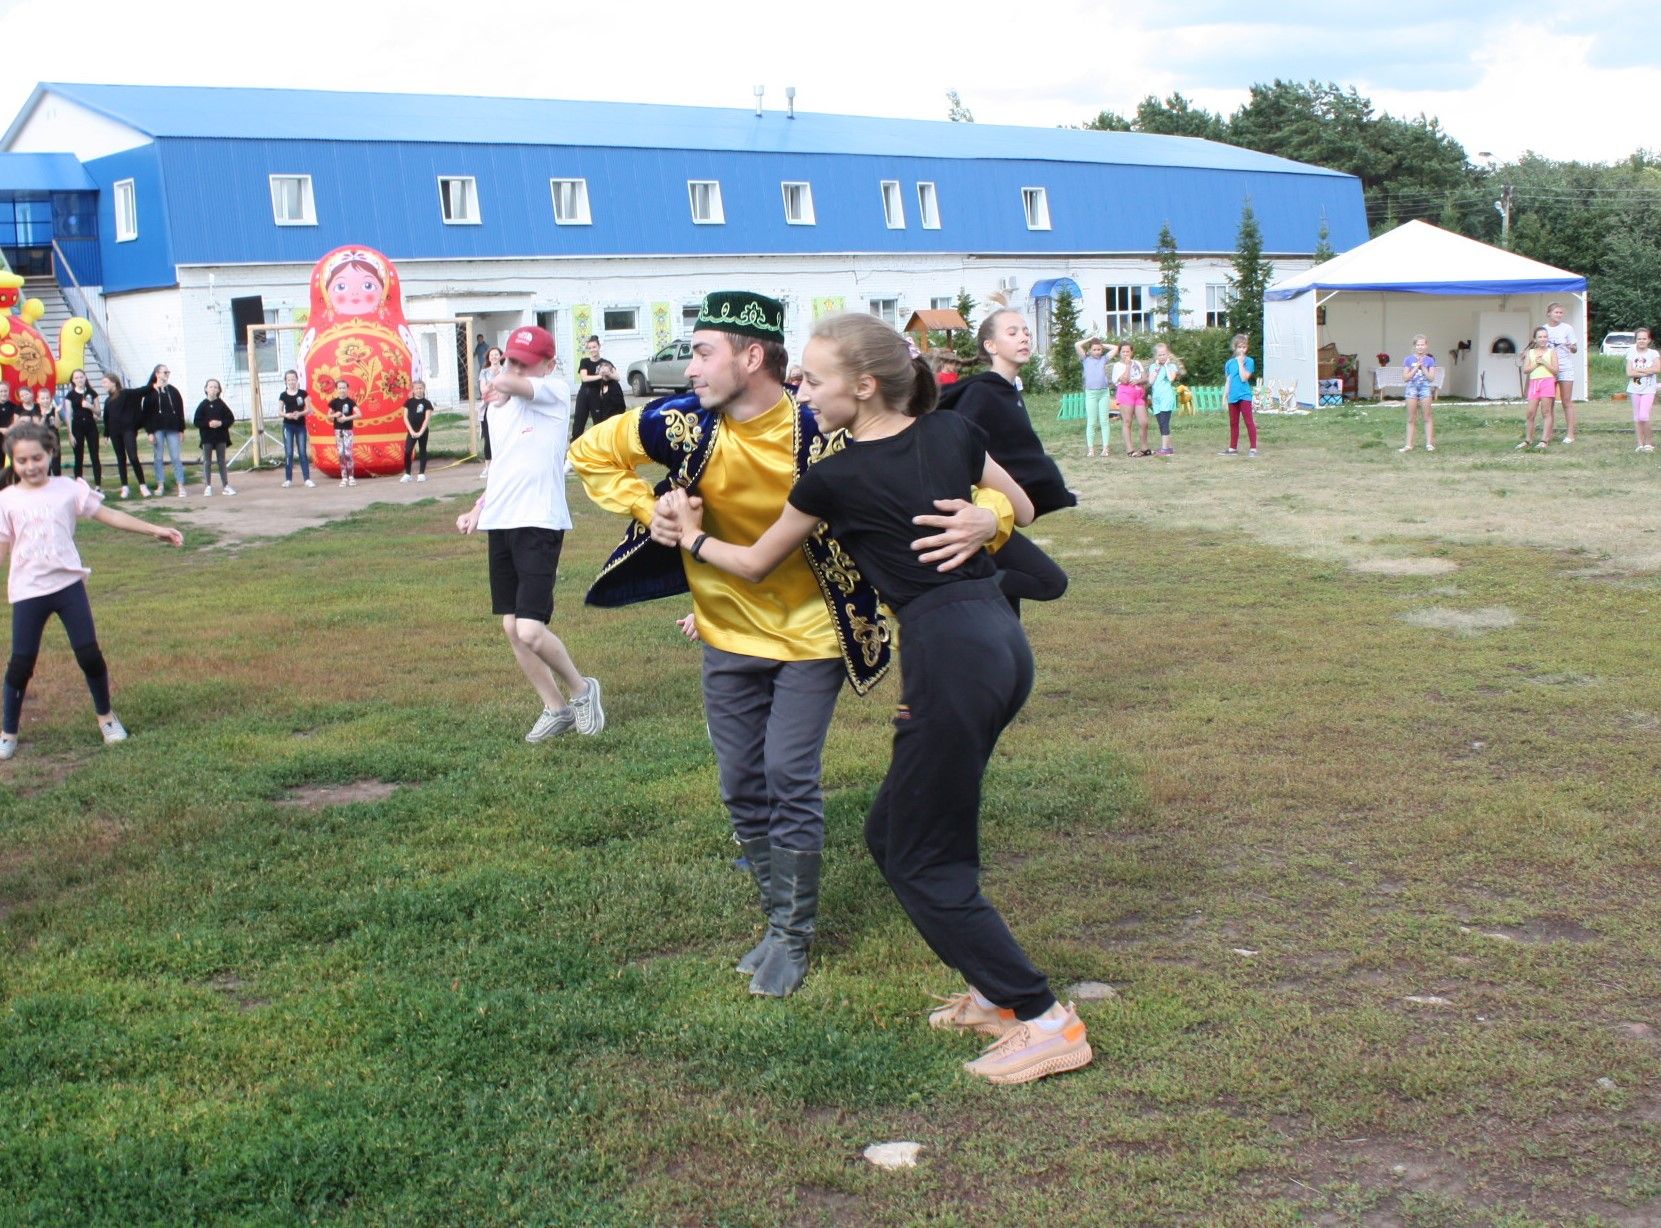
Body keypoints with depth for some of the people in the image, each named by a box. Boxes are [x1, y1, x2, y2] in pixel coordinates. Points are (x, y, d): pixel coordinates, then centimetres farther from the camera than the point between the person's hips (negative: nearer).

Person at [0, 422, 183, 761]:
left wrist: (154, 530, -2)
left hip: (68, 584, 0)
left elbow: (109, 515, 2)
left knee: (89, 654, 0)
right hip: (28, 591, 0)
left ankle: (105, 715, 22)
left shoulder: (68, 489, 0)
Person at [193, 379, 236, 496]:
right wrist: (208, 424, -18)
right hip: (207, 438, -1)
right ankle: (208, 486, 7)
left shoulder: (221, 404, 1)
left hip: (221, 437, 1)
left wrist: (221, 423, -14)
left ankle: (225, 485, 11)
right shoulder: (203, 405, -2)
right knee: (207, 462, 3)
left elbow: (231, 418, 2)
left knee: (221, 461, 8)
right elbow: (196, 421, -3)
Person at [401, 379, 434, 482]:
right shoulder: (409, 402, 4)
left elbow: (427, 419, -6)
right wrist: (411, 431, -9)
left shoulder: (426, 403, -1)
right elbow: (405, 417, 2)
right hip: (411, 430, 1)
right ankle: (407, 474, -1)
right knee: (407, 451, -8)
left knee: (422, 451, 6)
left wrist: (420, 432, -14)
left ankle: (422, 474, 12)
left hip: (423, 431, -1)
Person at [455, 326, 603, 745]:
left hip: (539, 524, -8)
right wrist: (478, 509, 14)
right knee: (511, 627, 8)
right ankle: (556, 709, 24)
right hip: (500, 525, 8)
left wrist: (502, 386, -8)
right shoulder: (501, 408, 16)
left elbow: (505, 383, -28)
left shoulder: (557, 389, -7)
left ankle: (581, 689, 11)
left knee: (530, 629, -16)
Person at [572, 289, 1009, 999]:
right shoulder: (683, 424, -14)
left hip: (811, 635, -4)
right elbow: (591, 454, 3)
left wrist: (986, 518, -45)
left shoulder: (826, 440, -25)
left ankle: (792, 938, 8)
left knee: (789, 778, -8)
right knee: (741, 785, 9)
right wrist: (647, 510, -11)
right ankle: (779, 921, 26)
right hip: (729, 635, 4)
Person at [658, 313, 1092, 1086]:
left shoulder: (835, 479, -7)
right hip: (1003, 639, 8)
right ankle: (997, 989, 25)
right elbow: (1021, 511, 22)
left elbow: (756, 565, 10)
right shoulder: (954, 434, 7)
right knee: (892, 834, 20)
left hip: (949, 657, -7)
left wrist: (694, 538, 27)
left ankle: (1046, 1022, 6)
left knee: (924, 863, 5)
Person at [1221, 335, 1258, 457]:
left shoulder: (1249, 361, -4)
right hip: (1233, 397, 5)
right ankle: (1233, 448, 22)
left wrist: (1240, 363, -15)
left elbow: (1244, 378, -15)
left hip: (1244, 396, -5)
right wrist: (1225, 397, 12)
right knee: (1233, 423, 14)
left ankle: (1253, 448, -5)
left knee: (1249, 422, -6)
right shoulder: (1229, 363, 9)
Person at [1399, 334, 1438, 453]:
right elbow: (1405, 378, -3)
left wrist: (1422, 367, -11)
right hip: (1412, 388, 0)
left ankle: (1429, 443, 4)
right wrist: (1416, 367, -11)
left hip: (1426, 388, 0)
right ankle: (1409, 445, 5)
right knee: (1411, 419, 3)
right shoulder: (1408, 360, 2)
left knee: (1428, 417, 0)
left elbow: (1431, 378, -4)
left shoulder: (1430, 360, 2)